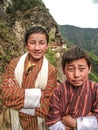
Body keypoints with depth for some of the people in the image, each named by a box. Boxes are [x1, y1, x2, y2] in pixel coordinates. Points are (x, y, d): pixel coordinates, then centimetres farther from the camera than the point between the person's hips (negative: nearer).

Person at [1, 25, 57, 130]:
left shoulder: (51, 70, -15)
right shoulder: (14, 64, -10)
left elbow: (46, 106, -18)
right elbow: (6, 95, -18)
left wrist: (16, 93, -21)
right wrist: (37, 94, -24)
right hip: (18, 121, 2)